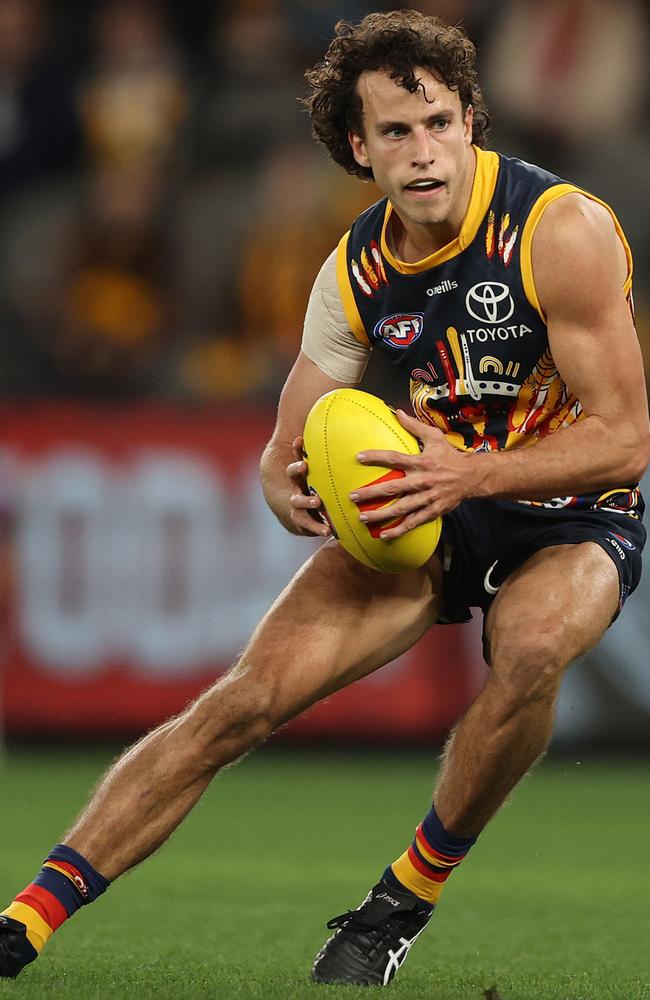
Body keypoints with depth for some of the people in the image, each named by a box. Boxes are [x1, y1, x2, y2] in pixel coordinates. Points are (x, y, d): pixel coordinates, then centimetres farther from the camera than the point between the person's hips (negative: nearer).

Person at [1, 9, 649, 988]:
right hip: (433, 504, 4)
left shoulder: (560, 229, -21)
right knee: (248, 696, -16)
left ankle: (408, 898, -15)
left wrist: (470, 473, -35)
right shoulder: (357, 271, -4)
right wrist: (293, 489, -21)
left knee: (531, 645, -38)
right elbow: (285, 455, 4)